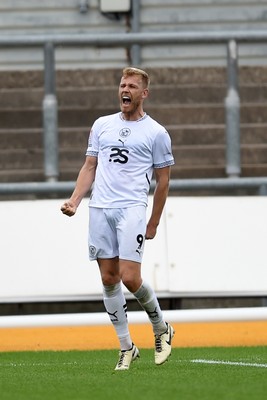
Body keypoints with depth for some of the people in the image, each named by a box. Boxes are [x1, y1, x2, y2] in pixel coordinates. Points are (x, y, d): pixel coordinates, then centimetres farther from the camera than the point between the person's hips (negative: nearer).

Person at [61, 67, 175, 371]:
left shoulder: (156, 132, 3)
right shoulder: (102, 125, 15)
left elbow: (162, 180, 6)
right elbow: (90, 167, 16)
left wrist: (153, 224, 6)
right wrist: (74, 201, 1)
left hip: (132, 208, -5)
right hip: (99, 209, 5)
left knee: (130, 278, -15)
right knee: (108, 278, 3)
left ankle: (161, 328, 11)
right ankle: (126, 347, 12)